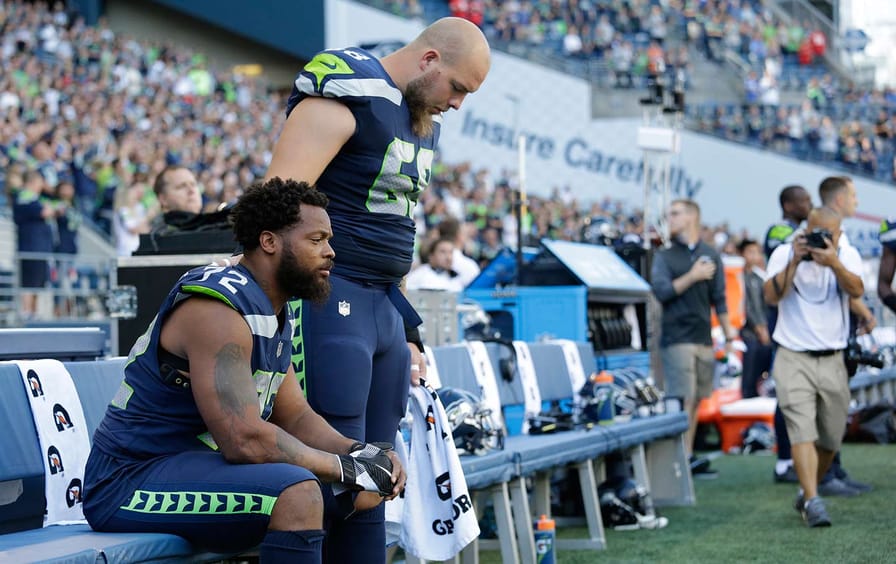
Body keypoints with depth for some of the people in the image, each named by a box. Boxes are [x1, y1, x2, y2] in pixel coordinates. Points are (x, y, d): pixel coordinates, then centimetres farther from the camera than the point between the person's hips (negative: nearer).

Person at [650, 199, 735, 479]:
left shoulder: (711, 256, 12)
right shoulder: (664, 256, 4)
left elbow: (719, 299, 12)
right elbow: (661, 291, -9)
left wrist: (729, 335, 9)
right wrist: (693, 276, -12)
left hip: (704, 337, 4)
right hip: (677, 337, -4)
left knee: (696, 400, 6)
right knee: (683, 400, -10)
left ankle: (687, 457, 12)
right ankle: (685, 457, -11)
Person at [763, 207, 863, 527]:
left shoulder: (847, 255, 3)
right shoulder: (785, 253, -1)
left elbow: (856, 290, -18)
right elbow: (771, 296, -15)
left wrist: (833, 263, -34)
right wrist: (795, 262, -23)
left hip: (832, 360, 3)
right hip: (793, 358, -3)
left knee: (830, 439, 10)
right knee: (802, 430, -17)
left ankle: (807, 493, 31)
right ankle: (813, 502, -23)